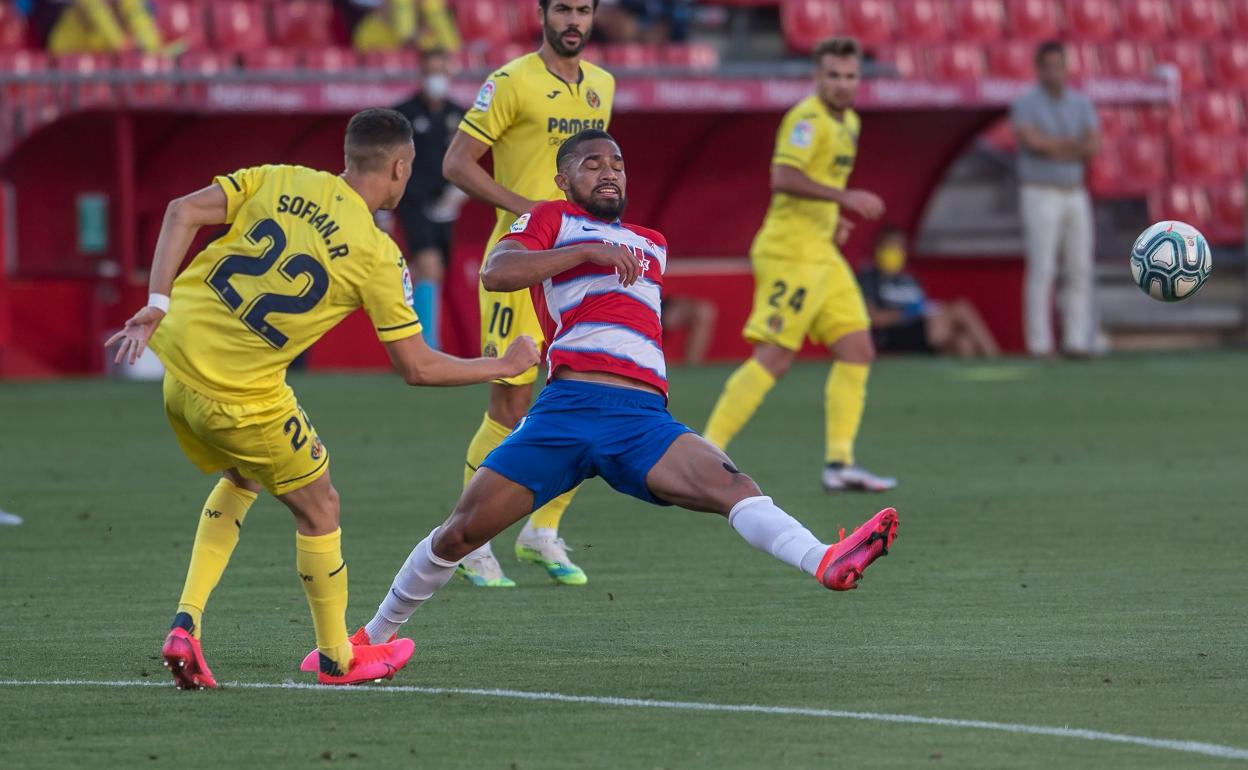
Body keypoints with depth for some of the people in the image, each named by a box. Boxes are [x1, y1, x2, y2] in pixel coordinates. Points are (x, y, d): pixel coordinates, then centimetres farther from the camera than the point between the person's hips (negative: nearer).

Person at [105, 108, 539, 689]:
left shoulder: (278, 181, 4)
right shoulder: (378, 256, -8)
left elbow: (183, 212, -7)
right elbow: (416, 367, -4)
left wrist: (157, 304, -8)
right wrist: (504, 367, 9)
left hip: (177, 364, 6)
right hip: (242, 395, -6)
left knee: (241, 481, 30)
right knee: (319, 508, 16)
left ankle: (187, 623, 16)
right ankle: (337, 657, 30)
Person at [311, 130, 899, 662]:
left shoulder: (651, 245, 31)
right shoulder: (552, 220, 15)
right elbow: (495, 272, -7)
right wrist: (588, 251, -13)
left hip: (643, 420, 3)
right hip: (568, 407, -3)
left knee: (729, 484, -25)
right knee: (462, 530, -5)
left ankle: (827, 565, -50)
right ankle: (376, 634, 16)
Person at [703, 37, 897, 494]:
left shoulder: (848, 122, 17)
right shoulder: (807, 119, -14)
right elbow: (783, 178, -27)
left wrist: (833, 219, 14)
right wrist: (845, 197, -30)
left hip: (821, 252, 10)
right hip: (791, 251, -10)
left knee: (857, 351, 4)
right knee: (774, 358, -10)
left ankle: (839, 463, 5)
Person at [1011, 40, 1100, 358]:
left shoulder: (1081, 103, 10)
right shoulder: (1026, 104, -4)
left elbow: (1093, 146, -3)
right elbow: (1033, 140, -21)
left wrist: (1054, 147, -15)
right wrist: (1075, 144, -10)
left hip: (1075, 195, 6)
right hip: (1039, 195, -6)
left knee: (1081, 269, 3)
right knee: (1042, 270, -9)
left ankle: (1077, 341, 6)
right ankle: (1039, 343, -8)